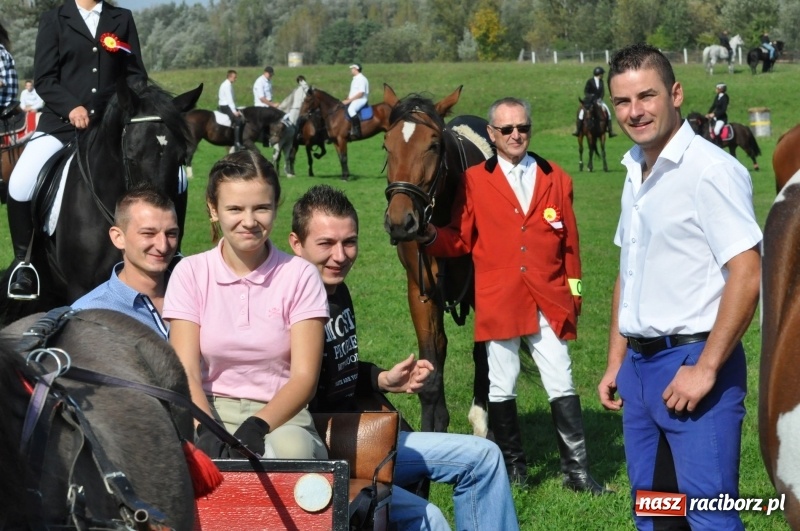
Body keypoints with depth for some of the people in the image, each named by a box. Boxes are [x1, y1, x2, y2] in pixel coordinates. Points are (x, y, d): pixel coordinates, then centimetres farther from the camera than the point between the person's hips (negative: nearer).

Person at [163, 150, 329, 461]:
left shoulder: (300, 276, 4)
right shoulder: (190, 273, 7)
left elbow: (304, 377, -4)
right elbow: (186, 372, -3)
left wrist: (257, 427, -23)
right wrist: (206, 431, -23)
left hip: (281, 418, 1)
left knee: (290, 447, -37)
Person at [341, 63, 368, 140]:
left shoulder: (362, 79, -10)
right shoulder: (355, 79, 20)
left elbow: (361, 93, -19)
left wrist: (349, 100, -20)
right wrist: (346, 99, 6)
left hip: (361, 100, -11)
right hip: (353, 101, 11)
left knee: (351, 109, -37)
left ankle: (356, 131, -43)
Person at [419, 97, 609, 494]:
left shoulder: (556, 180, 8)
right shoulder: (474, 181, 3)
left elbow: (570, 244, 11)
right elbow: (460, 240, 2)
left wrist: (574, 293, 9)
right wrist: (431, 236, -18)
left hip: (548, 302, 1)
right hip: (498, 303, -1)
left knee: (562, 387, 1)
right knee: (501, 389, 7)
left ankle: (576, 470, 7)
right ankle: (513, 466, 20)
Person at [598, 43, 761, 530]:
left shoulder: (710, 169, -14)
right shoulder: (637, 173, 12)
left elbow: (747, 276, -20)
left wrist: (706, 369, -19)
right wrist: (616, 362, 16)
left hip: (692, 361, -8)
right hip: (640, 363, 8)